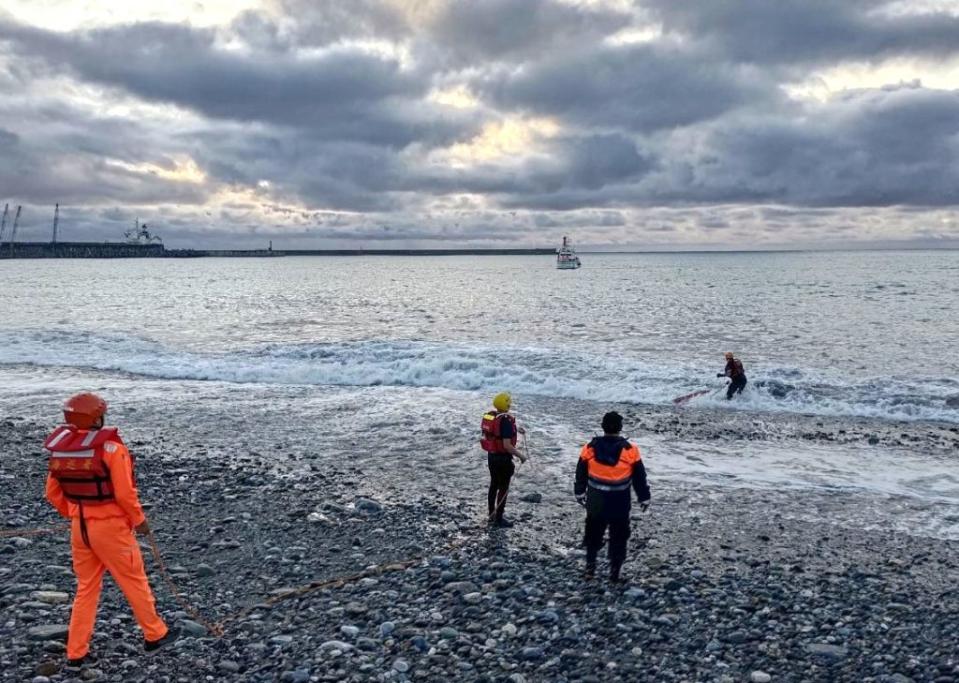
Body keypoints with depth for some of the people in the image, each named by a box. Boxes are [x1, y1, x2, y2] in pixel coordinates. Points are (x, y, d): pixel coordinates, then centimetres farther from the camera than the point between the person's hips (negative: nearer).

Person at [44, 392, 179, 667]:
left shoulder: (60, 450, 1)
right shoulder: (110, 447, -19)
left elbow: (53, 493, 7)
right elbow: (124, 493, -20)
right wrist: (139, 520, -5)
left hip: (80, 528, 6)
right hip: (110, 528, -6)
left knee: (86, 588, 17)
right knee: (134, 582, 10)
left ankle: (76, 652, 20)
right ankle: (155, 635, 24)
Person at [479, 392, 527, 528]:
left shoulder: (489, 416, 1)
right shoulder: (506, 420, -24)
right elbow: (507, 445, -27)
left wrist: (515, 429, 24)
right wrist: (520, 456, -14)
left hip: (491, 455, 8)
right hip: (503, 458, -8)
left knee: (494, 485, 20)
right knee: (503, 488, 5)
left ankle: (492, 515, 32)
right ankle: (499, 519, 13)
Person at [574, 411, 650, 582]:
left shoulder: (590, 448, -7)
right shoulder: (629, 450, -12)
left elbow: (580, 474, 6)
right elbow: (640, 478, -3)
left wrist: (579, 493, 21)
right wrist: (644, 498, 10)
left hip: (595, 503, 2)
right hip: (620, 504, -1)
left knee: (593, 535, 20)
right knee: (618, 538, 14)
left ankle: (590, 566, 21)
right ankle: (614, 571, 15)